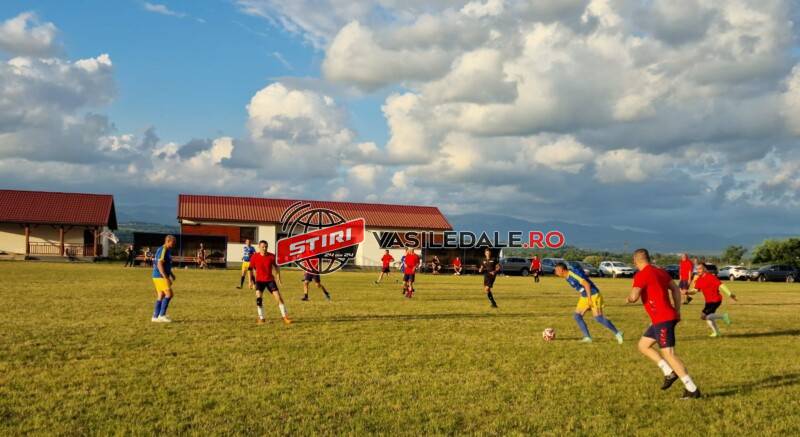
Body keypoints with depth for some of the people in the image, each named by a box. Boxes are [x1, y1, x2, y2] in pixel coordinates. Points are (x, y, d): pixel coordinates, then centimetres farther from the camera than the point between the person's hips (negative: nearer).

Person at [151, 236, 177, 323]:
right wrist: (166, 278, -26)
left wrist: (171, 274, 22)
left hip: (161, 277, 10)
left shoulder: (168, 250, 15)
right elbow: (159, 265, -23)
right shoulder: (162, 250, -16)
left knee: (161, 296, 10)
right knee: (169, 294, -11)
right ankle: (162, 315, -7)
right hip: (160, 277, -10)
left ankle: (155, 317, 12)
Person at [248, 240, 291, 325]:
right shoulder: (254, 257, -8)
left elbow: (276, 266, 9)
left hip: (270, 280, 1)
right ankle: (261, 319, -3)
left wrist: (278, 277, 5)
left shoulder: (271, 256, -7)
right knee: (258, 298, -17)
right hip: (259, 280, -1)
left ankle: (285, 317, 6)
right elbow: (250, 268, 4)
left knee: (279, 297, -6)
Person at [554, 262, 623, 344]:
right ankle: (587, 337, 1)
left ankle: (617, 333, 2)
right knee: (577, 316, 0)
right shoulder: (568, 277, 8)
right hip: (584, 297, 10)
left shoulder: (573, 274, -22)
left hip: (594, 296, -10)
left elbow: (586, 284, -26)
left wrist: (590, 299, -26)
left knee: (599, 318, -13)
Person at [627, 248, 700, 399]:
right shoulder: (660, 271, 15)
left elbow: (634, 297, -22)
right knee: (643, 345, 17)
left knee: (669, 354, -8)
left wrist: (628, 299, 2)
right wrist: (677, 311, 19)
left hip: (662, 319, -10)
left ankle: (692, 389, -8)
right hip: (667, 316, 10)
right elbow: (675, 289, 19)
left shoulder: (641, 275, -12)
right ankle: (669, 373, 10)